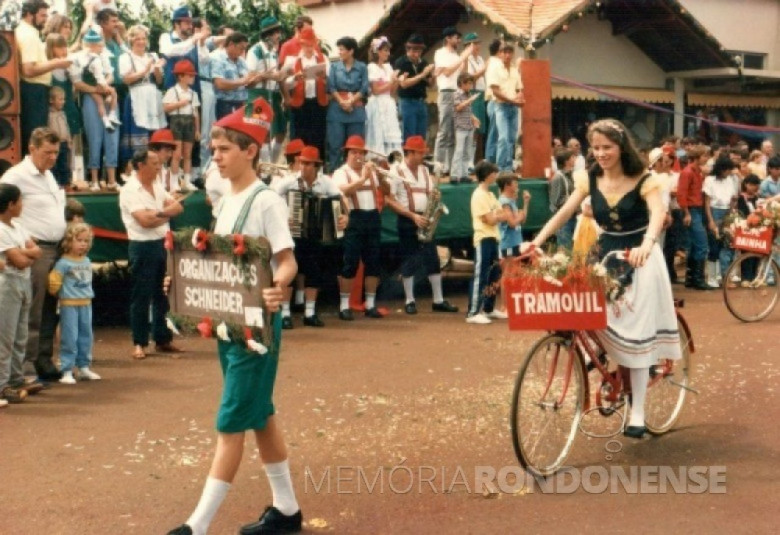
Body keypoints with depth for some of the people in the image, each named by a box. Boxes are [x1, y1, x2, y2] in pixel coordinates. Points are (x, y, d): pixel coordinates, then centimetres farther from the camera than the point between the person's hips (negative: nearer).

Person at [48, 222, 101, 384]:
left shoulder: (87, 261, 8)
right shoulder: (63, 263, -13)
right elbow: (54, 280, -18)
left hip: (86, 304, 7)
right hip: (69, 304, -7)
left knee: (86, 336, 13)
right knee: (69, 338, -4)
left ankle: (84, 367, 24)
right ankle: (67, 371, 1)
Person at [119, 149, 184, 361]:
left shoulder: (158, 188, 13)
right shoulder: (130, 190, -11)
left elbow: (178, 207, 6)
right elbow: (145, 221, -18)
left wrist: (160, 212, -13)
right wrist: (167, 214, -4)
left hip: (163, 244, 7)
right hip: (143, 247, -7)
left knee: (162, 295, 12)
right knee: (141, 297, -1)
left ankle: (163, 339, 20)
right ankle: (139, 343, 7)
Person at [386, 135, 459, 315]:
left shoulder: (424, 170, 12)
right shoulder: (397, 172, -8)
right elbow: (390, 200, -12)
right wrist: (413, 215, -17)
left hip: (424, 219, 6)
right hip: (407, 221, -6)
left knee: (433, 260, 4)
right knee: (409, 261, 0)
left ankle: (438, 300, 10)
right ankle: (410, 301, 9)